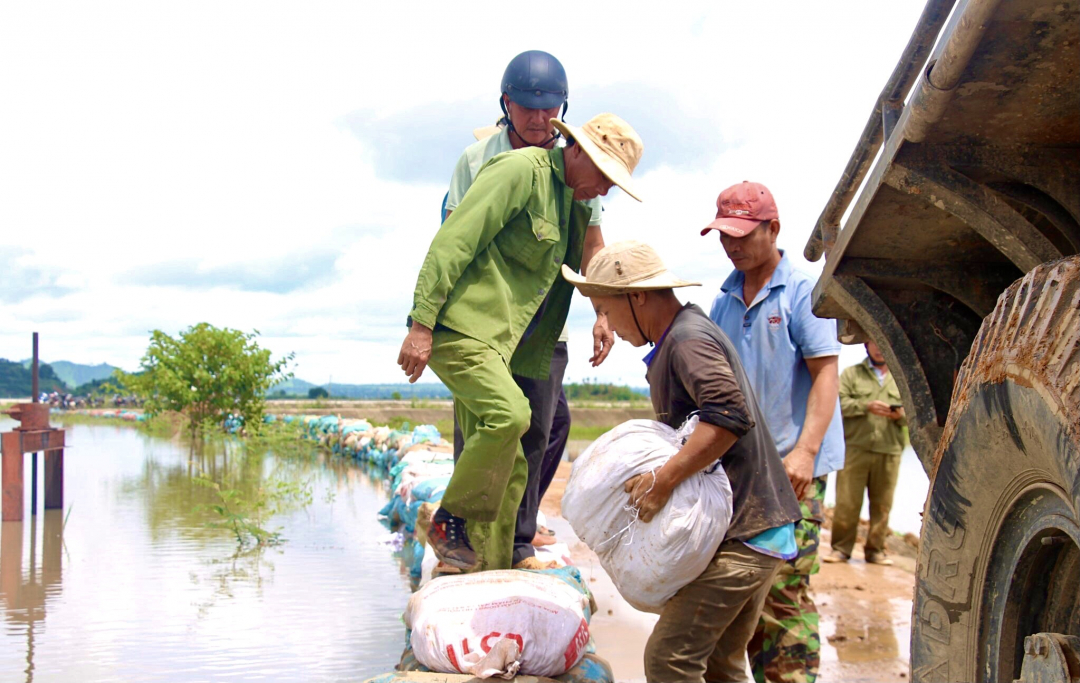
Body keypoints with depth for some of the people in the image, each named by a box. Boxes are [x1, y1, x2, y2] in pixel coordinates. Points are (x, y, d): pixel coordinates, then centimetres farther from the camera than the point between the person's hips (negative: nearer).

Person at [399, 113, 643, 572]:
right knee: (508, 414, -29)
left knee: (509, 472, 6)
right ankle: (449, 523, -10)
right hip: (457, 325, -9)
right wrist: (421, 323, -22)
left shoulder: (574, 206, 19)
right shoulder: (521, 170, -9)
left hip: (498, 343, 9)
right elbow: (452, 242, -16)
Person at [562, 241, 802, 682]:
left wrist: (663, 479, -28)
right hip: (747, 529, 11)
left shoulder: (689, 339, -14)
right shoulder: (678, 337, 18)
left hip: (744, 534, -11)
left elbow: (730, 414, -30)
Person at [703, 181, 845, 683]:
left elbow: (825, 373, -9)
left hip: (791, 469, -6)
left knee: (784, 589, -9)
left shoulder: (802, 292, -3)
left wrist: (805, 450, -19)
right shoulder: (725, 302, 15)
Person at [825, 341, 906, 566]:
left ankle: (875, 549, 13)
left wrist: (900, 415, -7)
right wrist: (866, 406, -14)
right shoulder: (851, 374, 13)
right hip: (855, 447, -2)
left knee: (882, 504, 2)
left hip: (890, 450, 2)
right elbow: (839, 402, -2)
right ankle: (841, 548, 4)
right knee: (847, 501, -5)